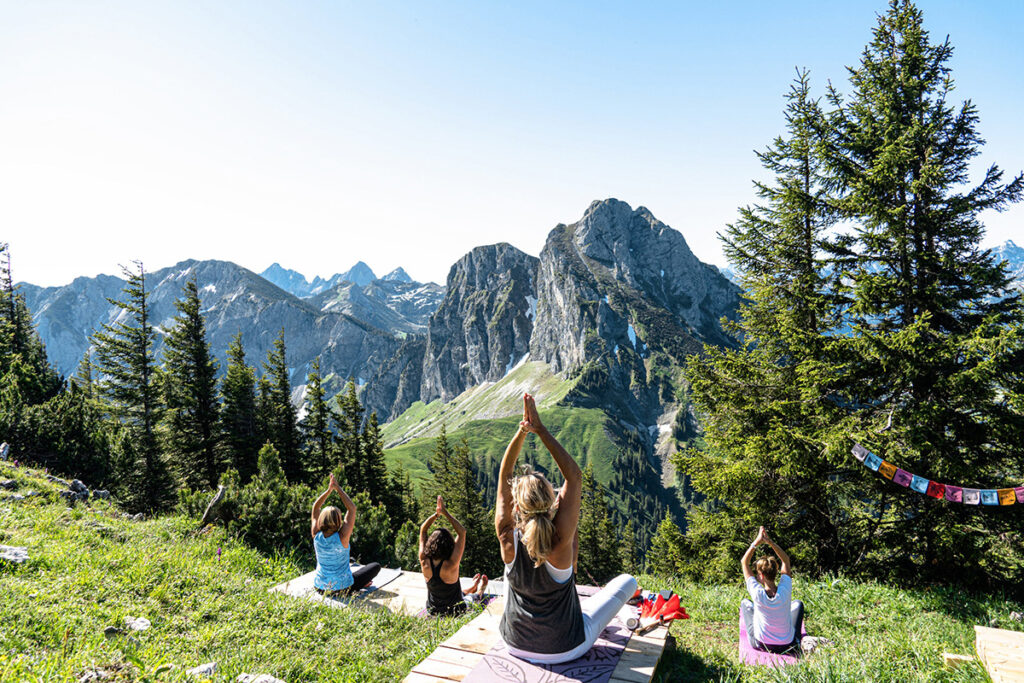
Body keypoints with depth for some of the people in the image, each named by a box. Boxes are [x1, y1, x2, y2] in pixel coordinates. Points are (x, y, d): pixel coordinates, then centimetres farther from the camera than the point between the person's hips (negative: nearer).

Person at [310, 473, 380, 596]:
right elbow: (352, 508, -19)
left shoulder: (316, 536, -14)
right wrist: (338, 488, -17)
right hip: (342, 589, -4)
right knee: (375, 566, 12)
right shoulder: (342, 538, -25)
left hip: (319, 588, 4)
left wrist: (329, 489, -8)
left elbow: (315, 508, -1)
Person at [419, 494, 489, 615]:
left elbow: (423, 530, -11)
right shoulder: (451, 565, -35)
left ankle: (472, 588, 60)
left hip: (433, 611, 4)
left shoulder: (425, 563, -24)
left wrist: (437, 514, -19)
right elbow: (462, 532, -31)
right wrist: (445, 512, -29)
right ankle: (479, 592, 59)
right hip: (454, 612, -3)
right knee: (474, 597, 28)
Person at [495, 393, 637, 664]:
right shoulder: (560, 542, -30)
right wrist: (540, 430, -29)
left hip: (516, 646, 3)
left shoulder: (508, 541, -24)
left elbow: (504, 475, -16)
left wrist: (521, 432, -27)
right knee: (627, 581, 13)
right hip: (565, 650, -2)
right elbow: (574, 476, -27)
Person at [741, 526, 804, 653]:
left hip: (761, 645, -1)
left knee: (745, 603, 20)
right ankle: (797, 638, 39)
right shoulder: (785, 590, -21)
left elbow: (744, 562, -14)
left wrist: (757, 542, -17)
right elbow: (786, 560, -7)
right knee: (798, 604, 23)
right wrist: (769, 541, -14)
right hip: (787, 645, 1)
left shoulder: (758, 594, -26)